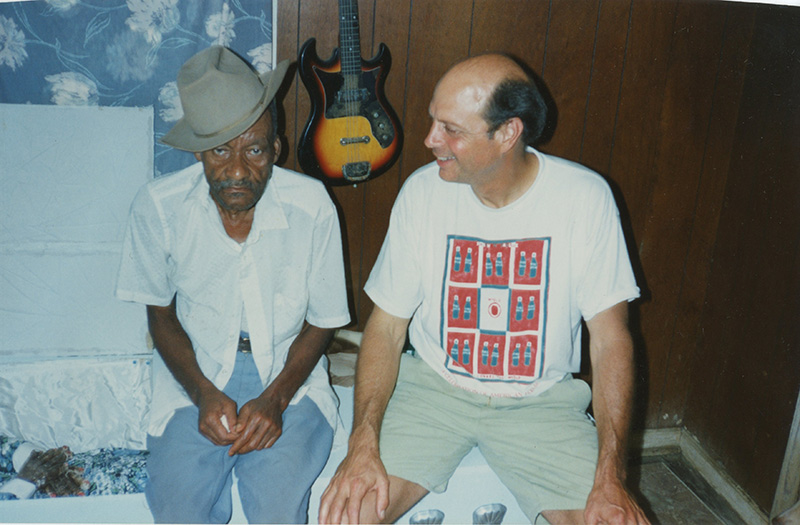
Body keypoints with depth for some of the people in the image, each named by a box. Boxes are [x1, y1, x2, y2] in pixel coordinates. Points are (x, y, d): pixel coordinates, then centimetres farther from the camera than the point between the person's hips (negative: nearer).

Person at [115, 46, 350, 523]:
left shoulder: (311, 206, -14)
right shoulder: (159, 206, -12)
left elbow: (323, 321, -3)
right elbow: (162, 313, 2)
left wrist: (275, 399, -16)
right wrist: (203, 395, -13)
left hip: (288, 372, 0)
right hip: (196, 372, 1)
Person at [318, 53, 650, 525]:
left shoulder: (586, 198, -12)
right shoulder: (423, 192, -8)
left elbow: (610, 338, -9)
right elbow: (386, 325, -4)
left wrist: (612, 478, -18)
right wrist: (363, 442, -19)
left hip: (541, 400, 0)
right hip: (433, 385, 0)